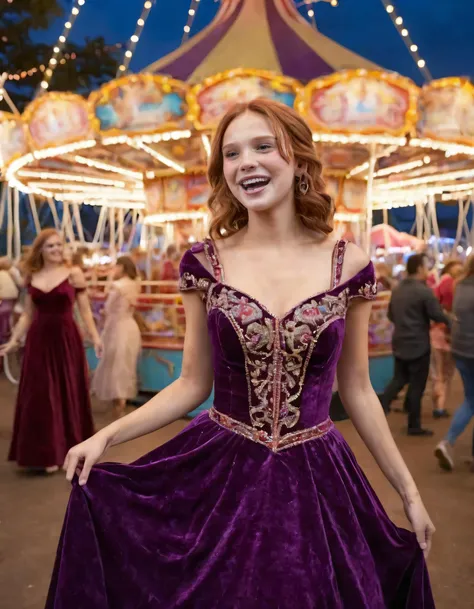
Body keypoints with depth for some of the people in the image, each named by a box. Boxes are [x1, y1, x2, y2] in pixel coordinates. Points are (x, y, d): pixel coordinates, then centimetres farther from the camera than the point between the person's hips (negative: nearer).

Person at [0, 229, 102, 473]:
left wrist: (95, 337, -14)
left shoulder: (73, 274, -3)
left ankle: (67, 450, 19)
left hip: (66, 339, -3)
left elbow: (85, 310, -4)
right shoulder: (32, 277, 8)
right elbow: (27, 315, 12)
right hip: (38, 340, 3)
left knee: (67, 394, 6)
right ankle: (45, 453, 18)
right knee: (39, 398, 6)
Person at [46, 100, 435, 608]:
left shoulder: (348, 264, -6)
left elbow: (356, 390, 3)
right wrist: (106, 436, -9)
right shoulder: (205, 262, -5)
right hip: (218, 476, 0)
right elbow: (193, 385, 2)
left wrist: (409, 492, 7)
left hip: (316, 484, 1)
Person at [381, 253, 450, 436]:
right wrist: (449, 322, 5)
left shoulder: (397, 289, 9)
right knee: (417, 385, 2)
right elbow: (437, 315, -15)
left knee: (399, 379, 17)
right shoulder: (424, 291, -16)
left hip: (399, 343, 7)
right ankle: (414, 426, 10)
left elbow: (391, 315, 17)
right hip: (418, 345, -7)